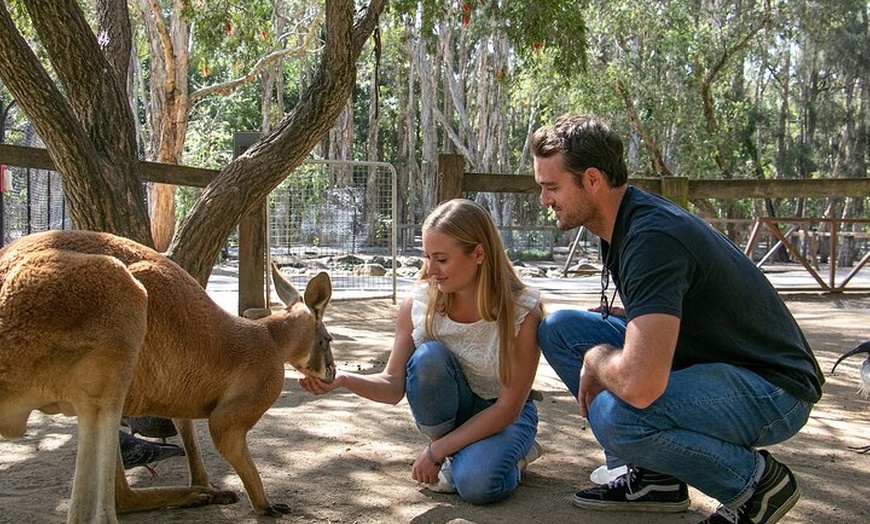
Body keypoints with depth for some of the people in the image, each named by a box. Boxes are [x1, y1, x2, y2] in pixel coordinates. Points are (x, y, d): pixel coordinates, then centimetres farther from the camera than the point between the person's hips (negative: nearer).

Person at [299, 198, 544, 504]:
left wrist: (435, 450, -22)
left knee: (477, 485, -33)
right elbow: (394, 386, -11)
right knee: (428, 355, -30)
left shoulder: (522, 312, -24)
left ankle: (513, 454, 4)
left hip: (504, 415, -3)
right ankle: (451, 457, -6)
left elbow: (509, 407, -21)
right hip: (448, 410, 3)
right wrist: (343, 379, -32)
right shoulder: (417, 306, -16)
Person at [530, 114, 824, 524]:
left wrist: (595, 359, -16)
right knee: (559, 328, 2)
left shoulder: (652, 237, -28)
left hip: (772, 387, -9)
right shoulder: (621, 222, 2)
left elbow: (639, 385, -38)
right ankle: (654, 476, 7)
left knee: (615, 414, -35)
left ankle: (756, 479, -7)